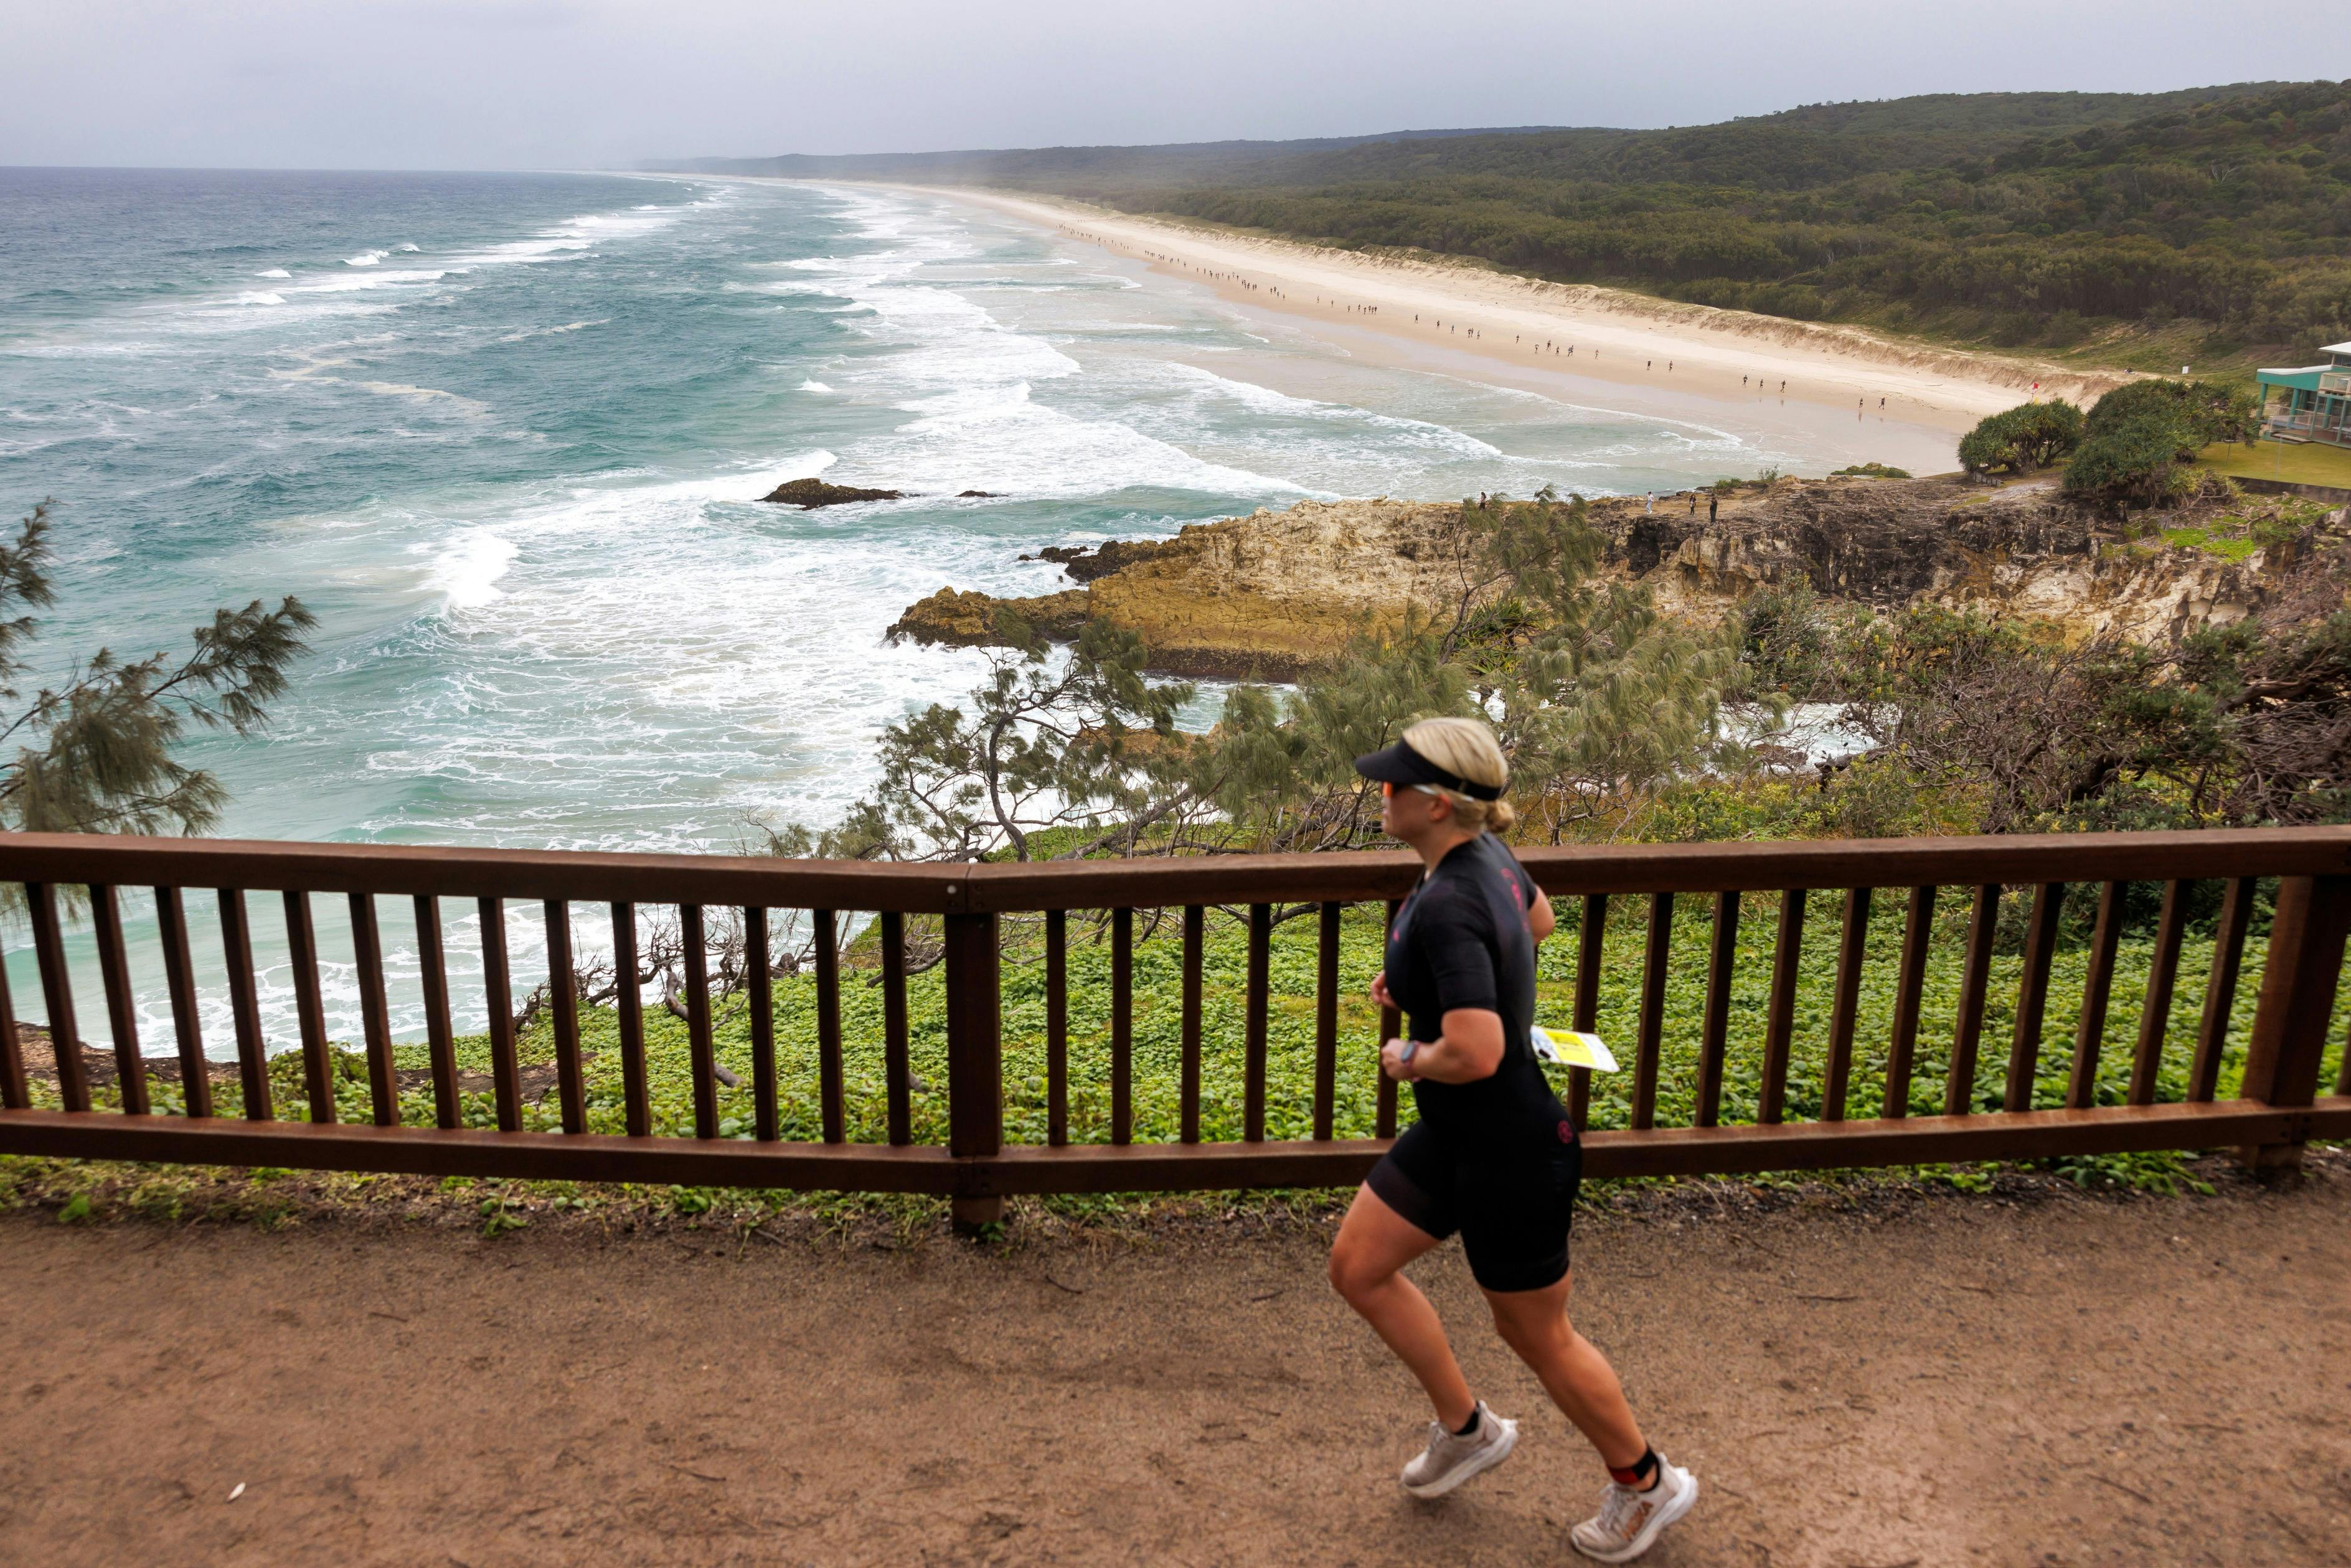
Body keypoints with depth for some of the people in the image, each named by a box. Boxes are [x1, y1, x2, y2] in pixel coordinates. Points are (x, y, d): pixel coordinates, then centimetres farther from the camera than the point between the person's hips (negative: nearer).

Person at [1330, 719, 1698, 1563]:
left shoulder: (1445, 904, -31)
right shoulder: (1485, 853, -3)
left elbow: (1476, 1054, -39)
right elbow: (1537, 919, 18)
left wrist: (1408, 1059, -17)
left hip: (1510, 1153, -9)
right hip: (1453, 1136, 9)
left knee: (1536, 1334, 12)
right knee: (1358, 1267, 16)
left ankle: (1645, 1482, 38)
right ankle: (1467, 1428, 35)